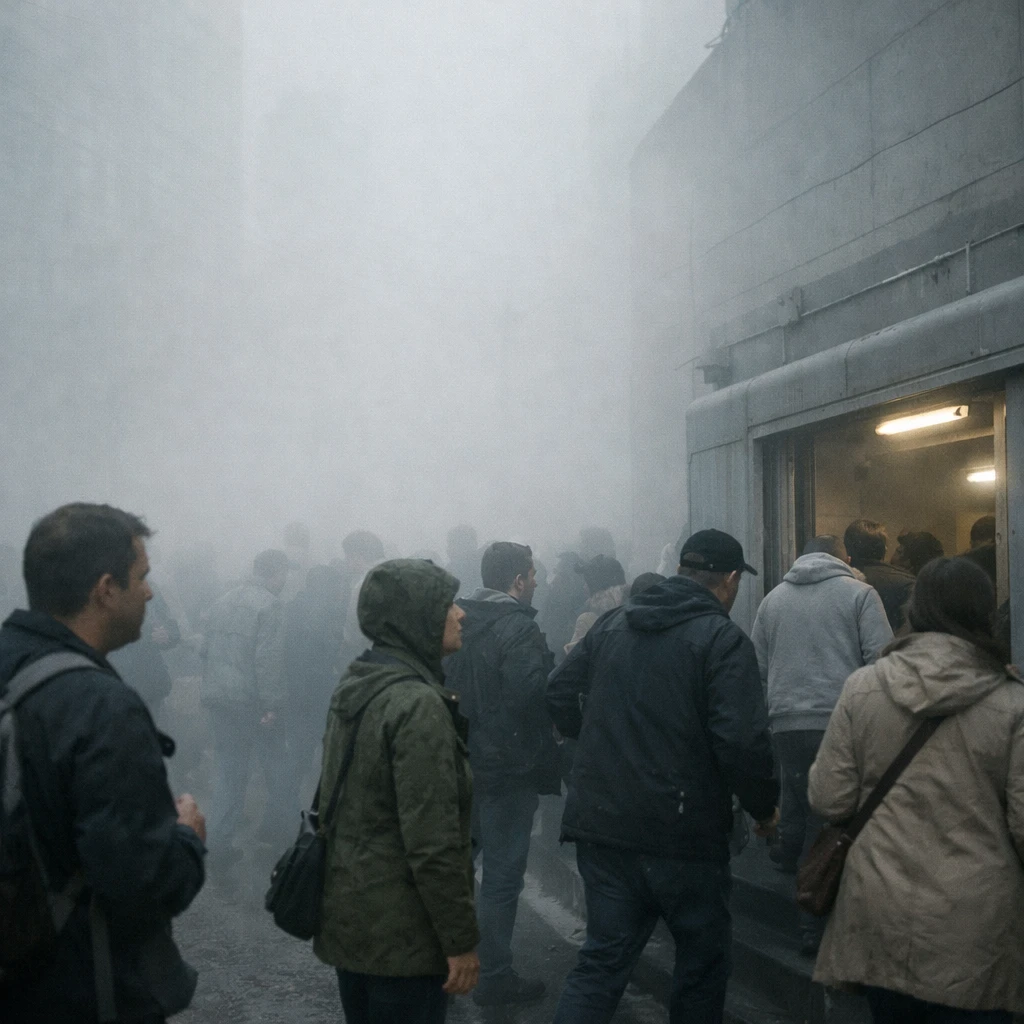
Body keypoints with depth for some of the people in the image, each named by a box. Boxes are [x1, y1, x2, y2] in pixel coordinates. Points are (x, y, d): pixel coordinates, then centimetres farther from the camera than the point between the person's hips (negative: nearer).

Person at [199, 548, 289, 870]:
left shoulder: (221, 602, 12)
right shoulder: (270, 606, -12)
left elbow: (206, 651, 15)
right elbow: (269, 659, -19)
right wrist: (272, 705, -17)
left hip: (217, 698, 7)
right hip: (251, 700, -7)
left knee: (228, 772, 10)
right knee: (278, 765, 13)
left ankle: (219, 844, 7)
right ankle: (274, 828, 21)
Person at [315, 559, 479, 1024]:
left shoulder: (354, 686, 5)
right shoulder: (418, 705, -22)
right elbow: (433, 843, -24)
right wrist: (462, 940, -17)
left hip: (346, 916, 9)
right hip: (401, 933, -9)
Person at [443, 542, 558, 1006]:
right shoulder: (520, 628, -18)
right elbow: (532, 699, -26)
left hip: (459, 761, 8)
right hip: (506, 767, -8)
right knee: (502, 875, 2)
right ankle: (493, 977, 10)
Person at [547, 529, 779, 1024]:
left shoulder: (613, 623, 9)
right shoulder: (723, 640, -11)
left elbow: (559, 694, 14)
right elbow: (742, 741, -20)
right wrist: (765, 806, -4)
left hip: (600, 821, 6)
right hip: (684, 830, -5)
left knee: (603, 956, 12)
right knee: (703, 956, 14)